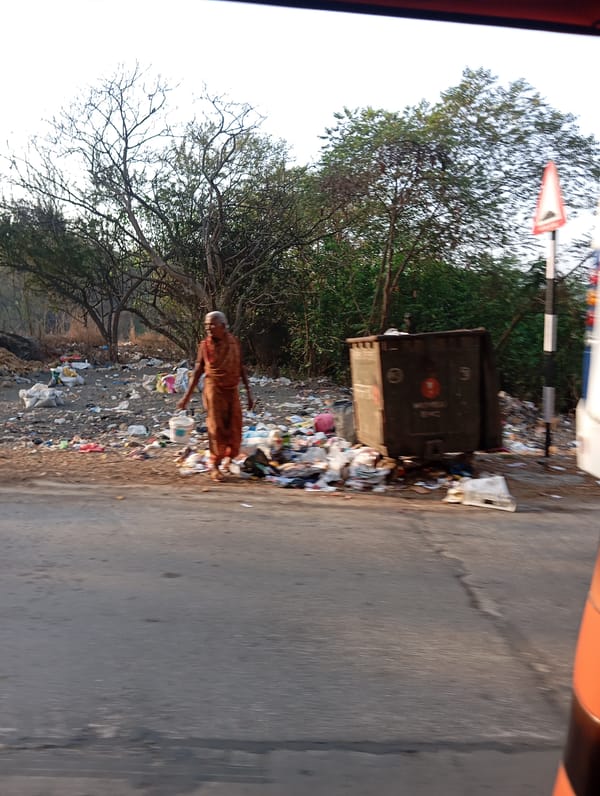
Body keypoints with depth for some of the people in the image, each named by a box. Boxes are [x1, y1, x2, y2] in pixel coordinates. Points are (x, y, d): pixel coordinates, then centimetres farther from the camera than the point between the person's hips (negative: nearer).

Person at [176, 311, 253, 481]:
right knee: (216, 428, -4)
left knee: (235, 428, 4)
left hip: (233, 390, 2)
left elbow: (242, 369, 6)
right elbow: (197, 371, 2)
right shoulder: (204, 345, -3)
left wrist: (249, 393, 5)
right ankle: (214, 466, 8)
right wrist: (186, 396, 1)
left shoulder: (234, 343, 0)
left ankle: (229, 457, 30)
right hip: (214, 389, -2)